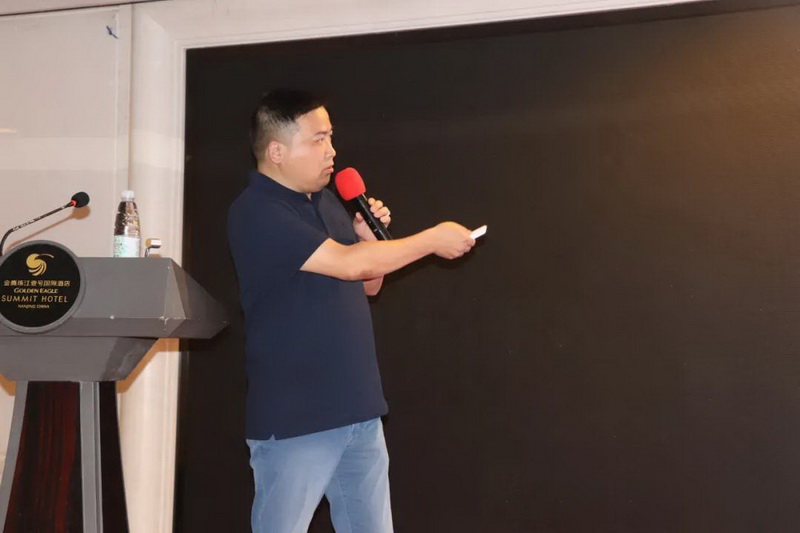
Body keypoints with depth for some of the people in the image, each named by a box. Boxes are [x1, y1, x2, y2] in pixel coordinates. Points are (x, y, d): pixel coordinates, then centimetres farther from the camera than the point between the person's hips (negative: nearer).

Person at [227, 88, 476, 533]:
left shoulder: (327, 202, 11)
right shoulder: (256, 213, -15)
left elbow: (368, 283, 20)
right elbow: (348, 264, -21)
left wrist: (370, 239, 0)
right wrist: (433, 240, -12)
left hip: (358, 410, 8)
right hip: (294, 419, -7)